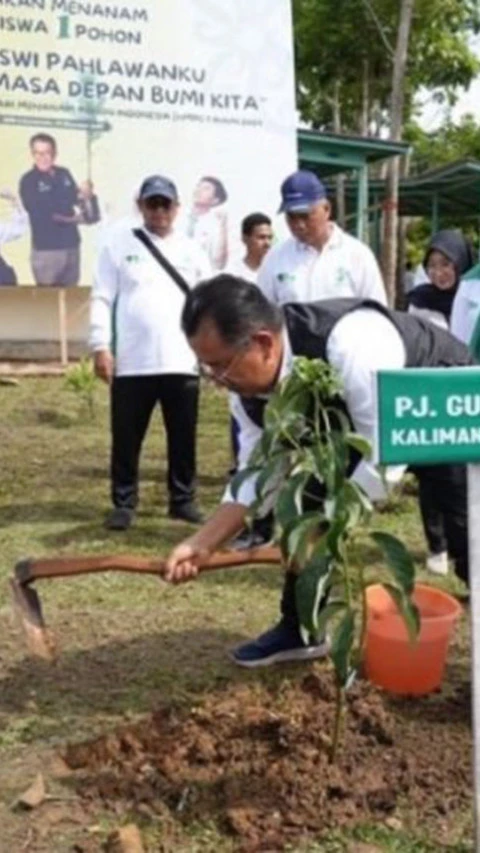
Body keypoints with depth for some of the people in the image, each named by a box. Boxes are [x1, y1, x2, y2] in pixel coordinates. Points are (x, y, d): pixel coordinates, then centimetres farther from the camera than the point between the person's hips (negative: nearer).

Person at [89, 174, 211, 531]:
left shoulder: (191, 250, 11)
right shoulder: (119, 244, 4)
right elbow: (103, 298, 0)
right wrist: (101, 346, -9)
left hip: (181, 362, 2)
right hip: (131, 363, -2)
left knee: (183, 437, 8)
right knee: (127, 438, 4)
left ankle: (183, 500, 20)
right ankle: (124, 503, 15)